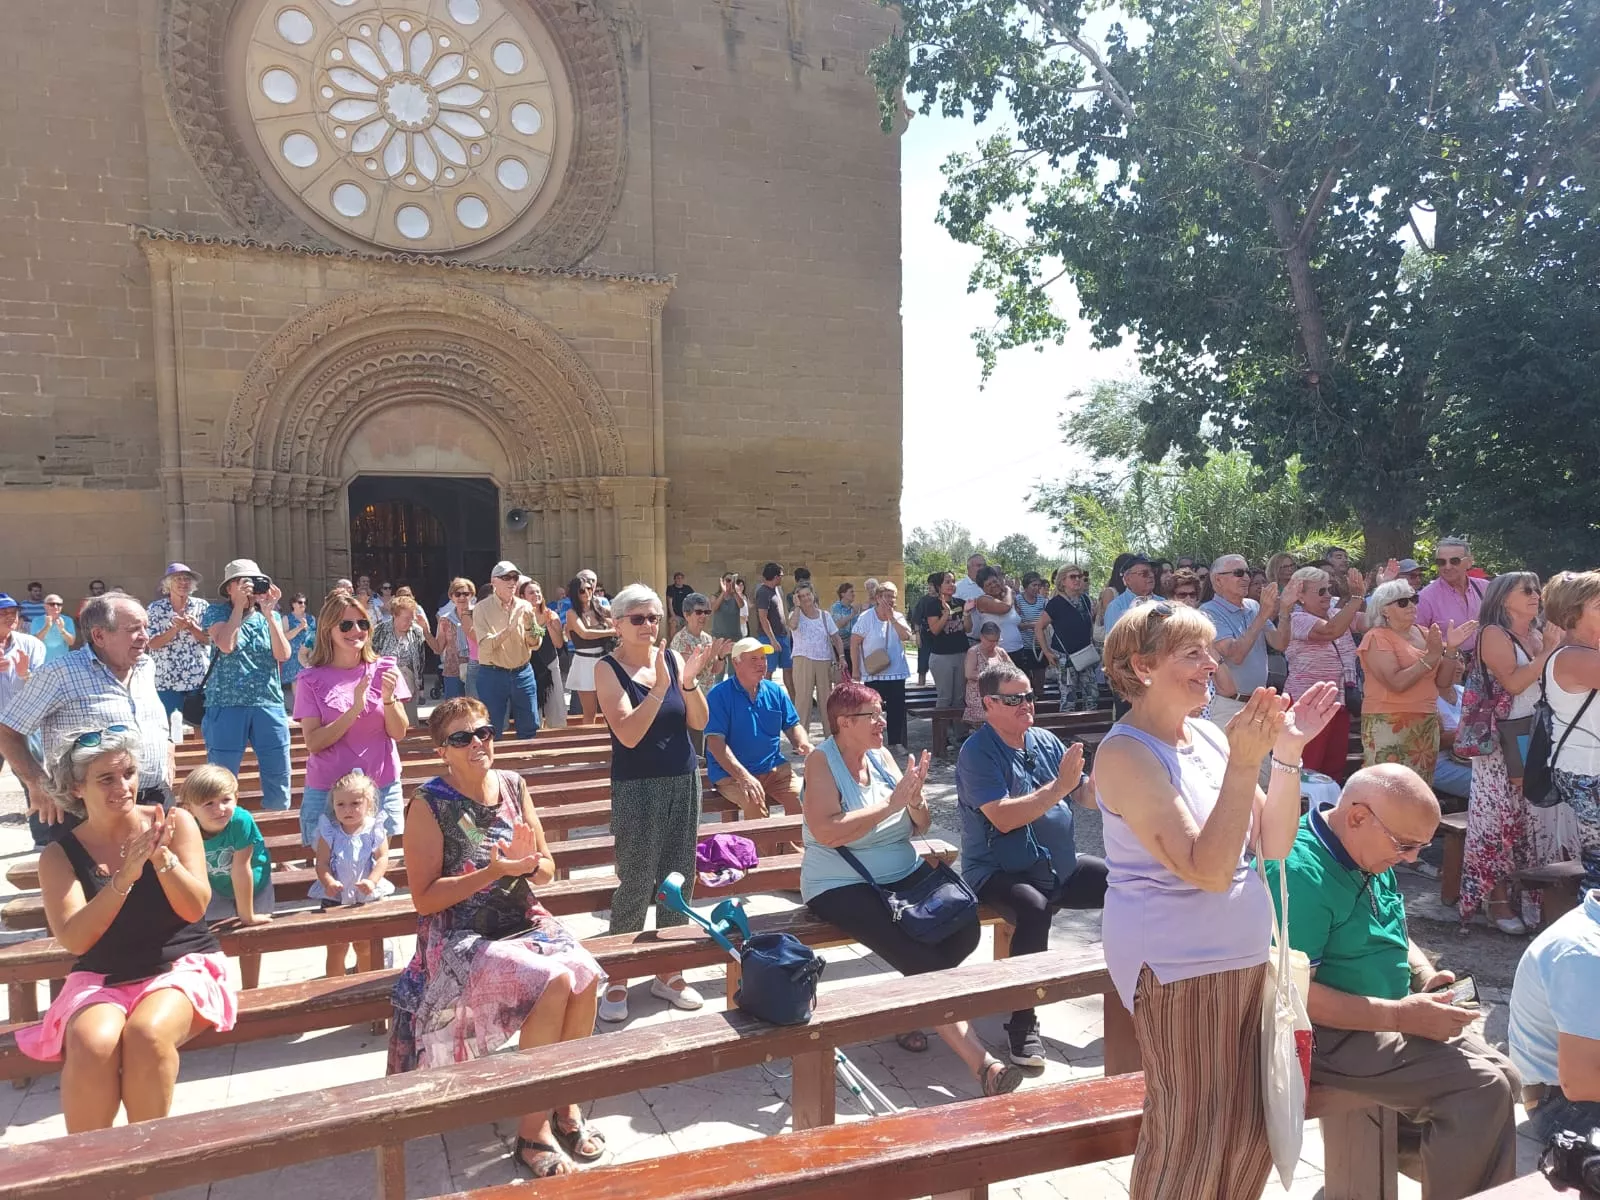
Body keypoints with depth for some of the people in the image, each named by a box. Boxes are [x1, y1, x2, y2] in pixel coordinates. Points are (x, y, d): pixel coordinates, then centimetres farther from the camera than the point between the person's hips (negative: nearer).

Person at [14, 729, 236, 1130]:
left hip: (182, 965, -1)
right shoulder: (60, 855, 0)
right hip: (100, 978, 1)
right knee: (91, 1043, -31)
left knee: (146, 1033, -32)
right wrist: (124, 878, -27)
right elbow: (74, 940, -12)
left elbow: (195, 909, -9)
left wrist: (163, 859, -27)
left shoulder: (175, 823, -3)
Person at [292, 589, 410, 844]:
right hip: (327, 791, -1)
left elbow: (399, 733, -2)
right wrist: (354, 709, -22)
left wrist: (388, 699, -19)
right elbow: (313, 743, -10)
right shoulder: (312, 679, -4)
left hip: (381, 787, 1)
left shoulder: (384, 670, -2)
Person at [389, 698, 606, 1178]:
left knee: (586, 975, -24)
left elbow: (547, 870, 9)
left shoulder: (513, 786, 4)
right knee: (553, 983, -28)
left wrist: (528, 861, -15)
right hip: (461, 938, -5)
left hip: (524, 923, 5)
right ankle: (533, 1126, -9)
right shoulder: (429, 804, -9)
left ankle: (567, 1103, -1)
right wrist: (494, 872, -21)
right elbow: (425, 899, -11)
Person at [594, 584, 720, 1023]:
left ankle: (667, 971, 26)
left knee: (679, 880, 10)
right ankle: (617, 979, 15)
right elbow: (629, 734, -19)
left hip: (685, 781, 5)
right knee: (635, 886, -2)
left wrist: (689, 681, -16)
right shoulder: (609, 669, -8)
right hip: (637, 788, -5)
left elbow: (698, 723, 0)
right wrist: (659, 687, -27)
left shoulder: (672, 658, 3)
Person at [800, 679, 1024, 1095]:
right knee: (918, 957, -24)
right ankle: (980, 1062, -19)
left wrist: (915, 799, -12)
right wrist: (891, 802, -23)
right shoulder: (822, 761, -10)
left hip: (904, 874, 6)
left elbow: (921, 827, 11)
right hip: (842, 886, -6)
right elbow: (827, 832, -25)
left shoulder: (882, 756, 8)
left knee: (965, 928, -16)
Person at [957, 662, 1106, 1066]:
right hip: (999, 873, -7)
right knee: (1035, 909, -36)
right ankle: (1022, 1024, -20)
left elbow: (1087, 796, 10)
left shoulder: (1046, 741, 9)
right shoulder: (977, 752, -11)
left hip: (1061, 866, 7)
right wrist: (1059, 786, -24)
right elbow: (1004, 817, -23)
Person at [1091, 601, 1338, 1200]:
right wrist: (1244, 763, -28)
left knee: (1250, 1128, 16)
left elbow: (1273, 844, 4)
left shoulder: (1208, 736, 5)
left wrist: (1287, 753, -6)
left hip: (1246, 955, 8)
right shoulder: (1125, 754, -17)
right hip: (1178, 964, -7)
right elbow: (1209, 870, -24)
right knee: (1190, 1135, 5)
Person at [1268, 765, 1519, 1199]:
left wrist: (1427, 977, 1)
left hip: (1387, 1020, 10)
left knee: (1502, 1076, 5)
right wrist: (1401, 1016, -23)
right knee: (1481, 1088, -17)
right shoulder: (1299, 871, -27)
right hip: (1330, 1036, -10)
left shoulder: (1368, 855, 4)